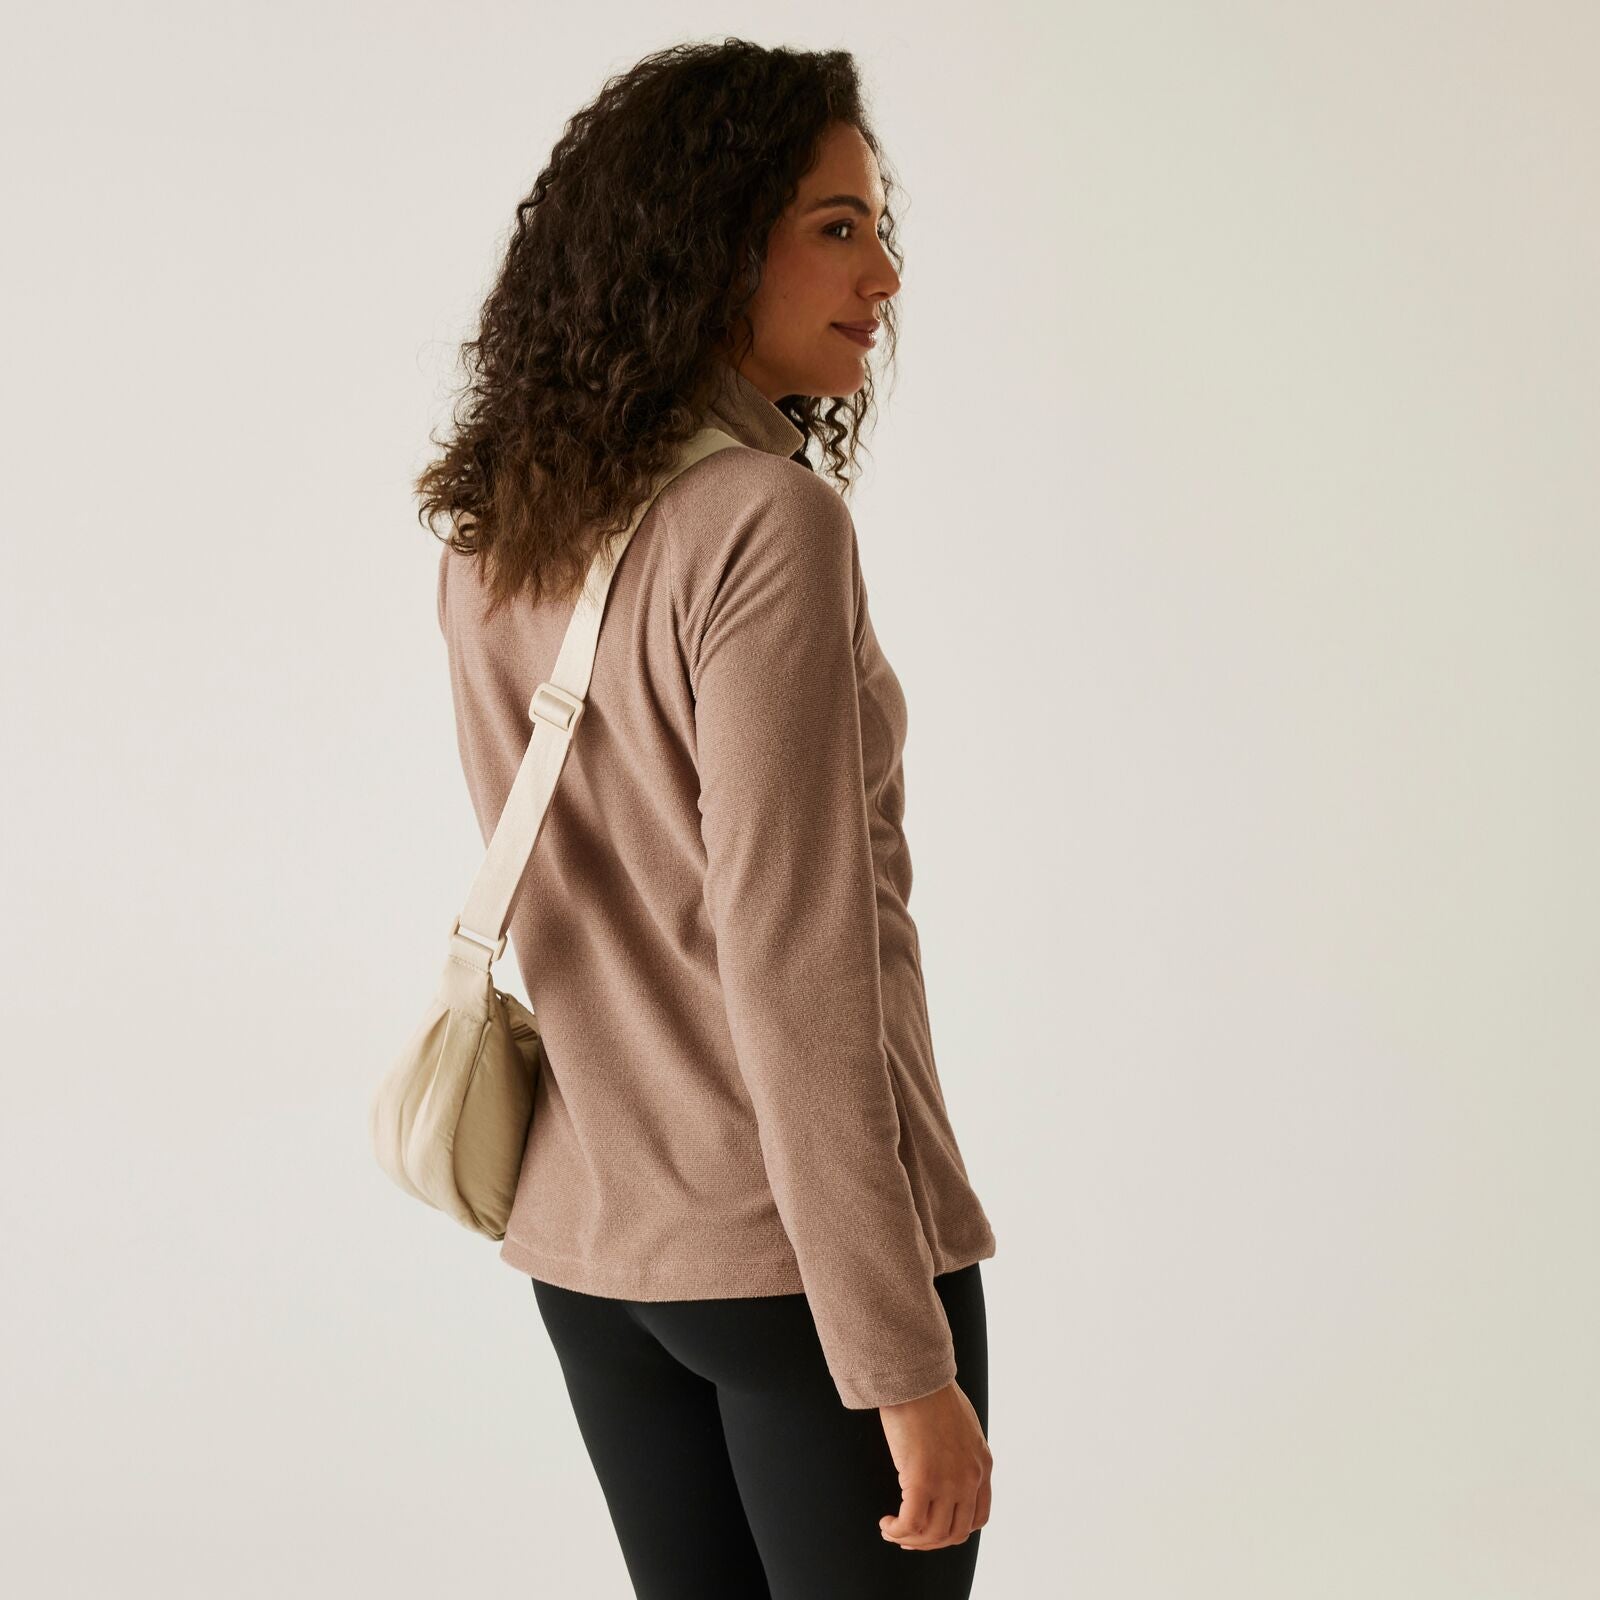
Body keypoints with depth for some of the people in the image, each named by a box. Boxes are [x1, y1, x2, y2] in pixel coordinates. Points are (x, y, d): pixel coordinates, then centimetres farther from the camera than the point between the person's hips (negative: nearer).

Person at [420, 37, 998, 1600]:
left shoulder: (493, 538, 5)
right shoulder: (771, 522, -19)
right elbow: (791, 971, -22)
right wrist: (907, 1366, -19)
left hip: (585, 1236, 8)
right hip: (793, 1250, -7)